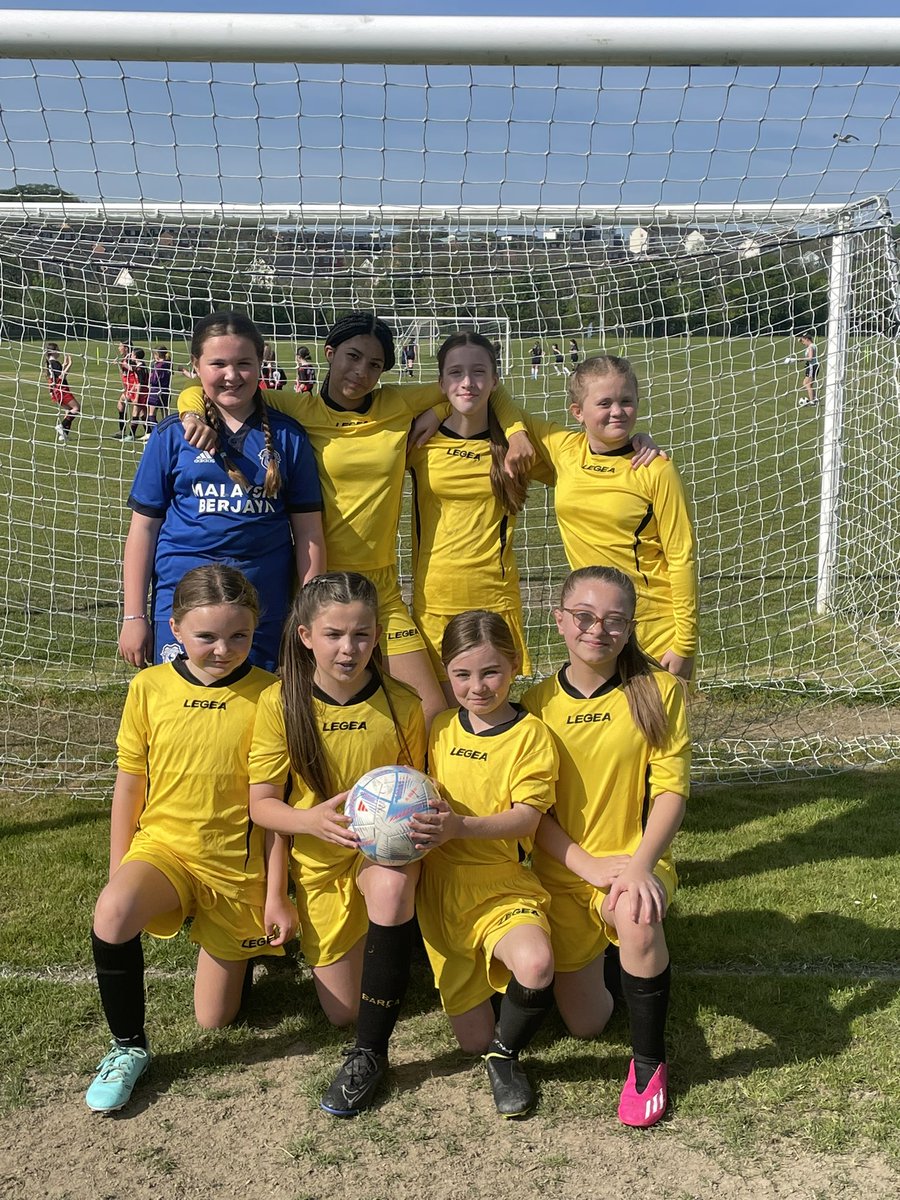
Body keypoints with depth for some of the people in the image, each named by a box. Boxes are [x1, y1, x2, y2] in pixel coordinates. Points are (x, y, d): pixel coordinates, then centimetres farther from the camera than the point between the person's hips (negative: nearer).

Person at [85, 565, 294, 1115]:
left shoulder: (267, 694, -10)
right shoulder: (149, 687, -5)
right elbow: (129, 785, 3)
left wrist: (276, 897, -4)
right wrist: (118, 876, 3)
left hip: (237, 864, -1)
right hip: (163, 844, 1)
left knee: (216, 1018, 7)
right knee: (112, 914, -34)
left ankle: (244, 941, 41)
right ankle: (129, 1047, -8)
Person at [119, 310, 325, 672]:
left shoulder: (287, 437, 3)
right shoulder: (173, 435, 2)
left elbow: (308, 533, 5)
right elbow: (144, 526, 4)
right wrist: (134, 616, 2)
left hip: (266, 603, 1)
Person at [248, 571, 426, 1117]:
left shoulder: (401, 704, -10)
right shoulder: (281, 703, -12)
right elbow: (261, 804, -9)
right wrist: (312, 819, -29)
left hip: (386, 846, -1)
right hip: (319, 856, 1)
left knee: (391, 887, -38)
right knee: (342, 1008, 4)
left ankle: (371, 1052, -21)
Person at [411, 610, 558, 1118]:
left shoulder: (530, 733, -8)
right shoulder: (441, 728, 6)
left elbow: (527, 818, -16)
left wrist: (459, 827, -31)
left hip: (501, 881, -3)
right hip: (441, 884, 3)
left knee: (537, 967, -35)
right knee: (473, 1041, 1)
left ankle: (505, 1054, -4)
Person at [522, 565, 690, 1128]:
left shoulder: (659, 690, -7)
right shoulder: (538, 703, -3)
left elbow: (671, 788, -12)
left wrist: (639, 865, -27)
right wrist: (587, 864, -19)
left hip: (635, 860, -2)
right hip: (562, 872, 2)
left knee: (638, 919, -38)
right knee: (584, 1024, 6)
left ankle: (649, 1061, -13)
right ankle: (599, 952, 40)